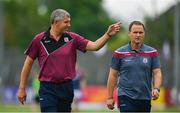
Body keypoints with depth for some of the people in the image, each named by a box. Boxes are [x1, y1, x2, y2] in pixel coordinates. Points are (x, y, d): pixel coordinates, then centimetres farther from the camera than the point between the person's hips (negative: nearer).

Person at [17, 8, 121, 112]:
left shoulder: (72, 38, 5)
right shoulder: (39, 40, -2)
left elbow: (94, 46, 0)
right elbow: (28, 63, 2)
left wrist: (108, 35, -16)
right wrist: (22, 88, 2)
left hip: (66, 88, 4)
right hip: (48, 89, -3)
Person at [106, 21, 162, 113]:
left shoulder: (152, 53, 3)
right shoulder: (119, 53, 0)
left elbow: (157, 73, 0)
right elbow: (113, 75, 3)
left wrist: (156, 89, -19)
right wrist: (110, 97, 1)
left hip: (145, 98, 3)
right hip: (126, 97, -3)